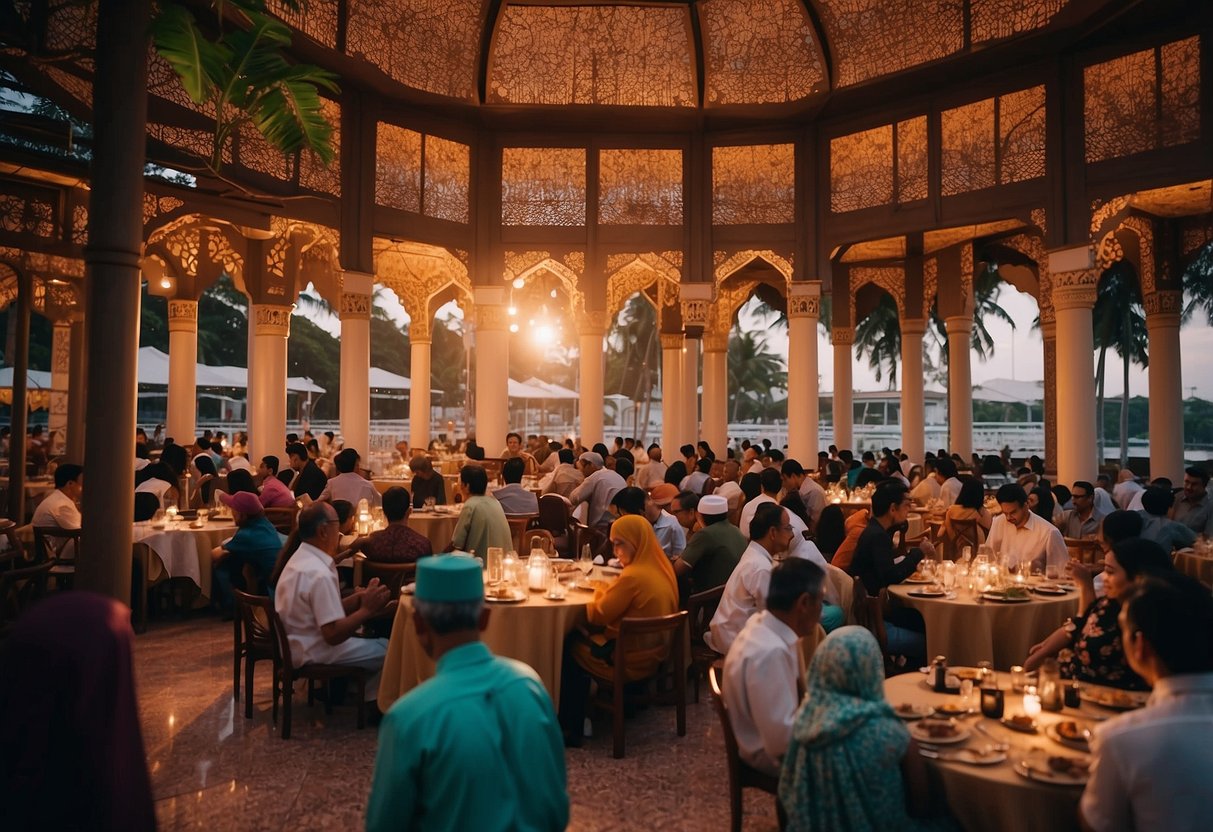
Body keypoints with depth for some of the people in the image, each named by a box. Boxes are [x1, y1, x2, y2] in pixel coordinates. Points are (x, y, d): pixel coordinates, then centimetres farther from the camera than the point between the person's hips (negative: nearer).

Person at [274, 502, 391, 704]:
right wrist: (367, 609, -18)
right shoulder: (319, 573, -26)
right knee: (389, 650, -5)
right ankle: (368, 701, 14)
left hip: (295, 643, 10)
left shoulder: (301, 558, 5)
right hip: (311, 653, -10)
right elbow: (333, 634, -27)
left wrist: (359, 598, -2)